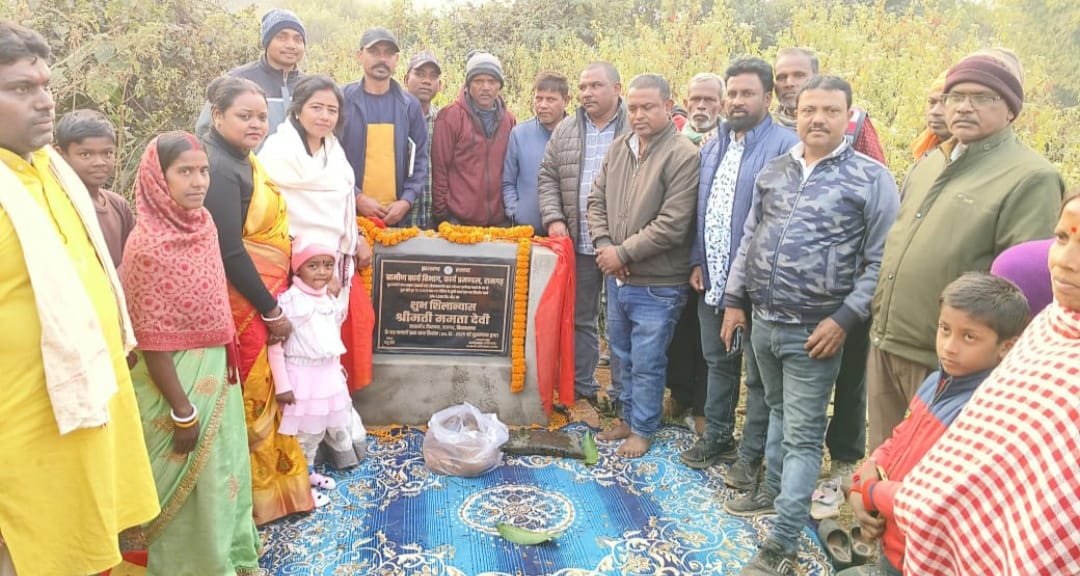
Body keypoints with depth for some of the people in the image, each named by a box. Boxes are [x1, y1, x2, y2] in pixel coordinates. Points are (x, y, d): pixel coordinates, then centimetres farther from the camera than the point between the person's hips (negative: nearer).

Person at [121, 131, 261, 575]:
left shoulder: (203, 221, 0)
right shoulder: (148, 245, -23)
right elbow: (152, 340, -21)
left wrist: (224, 366, 16)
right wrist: (183, 413, -18)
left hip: (216, 369, 8)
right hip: (176, 377, -8)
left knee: (224, 466, 21)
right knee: (190, 479, 10)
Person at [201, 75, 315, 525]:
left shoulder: (242, 161, 10)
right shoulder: (220, 169, -19)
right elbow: (230, 251, -23)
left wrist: (276, 301, 13)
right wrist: (271, 310, -16)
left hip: (264, 295, 9)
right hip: (246, 303, -9)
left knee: (267, 393, 19)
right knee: (254, 398, 4)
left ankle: (273, 481, 35)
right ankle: (260, 494, 21)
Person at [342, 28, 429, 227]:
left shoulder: (409, 104, 8)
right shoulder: (342, 100, 1)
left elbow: (420, 158, 7)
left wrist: (407, 201, -6)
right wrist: (357, 198, -12)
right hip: (349, 213, -2)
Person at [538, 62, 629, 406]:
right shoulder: (565, 131, 10)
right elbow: (548, 178, 12)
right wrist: (554, 218, -3)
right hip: (578, 243, 4)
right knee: (580, 318, 14)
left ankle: (622, 394, 21)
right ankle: (581, 386, 29)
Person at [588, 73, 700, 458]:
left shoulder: (683, 155, -15)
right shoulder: (619, 147, 6)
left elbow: (672, 225, -21)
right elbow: (597, 200, 10)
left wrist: (623, 253, -16)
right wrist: (603, 245, -6)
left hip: (657, 285, -7)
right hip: (617, 278, 7)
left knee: (647, 362, 6)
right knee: (623, 356, 20)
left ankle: (642, 429, 25)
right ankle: (628, 417, 38)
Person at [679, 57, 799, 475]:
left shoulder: (784, 146, -13)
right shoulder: (714, 146, 11)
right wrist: (697, 261, 8)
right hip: (713, 279, 7)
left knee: (758, 372, 8)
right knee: (718, 361, 19)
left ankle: (752, 454, 21)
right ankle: (717, 437, 36)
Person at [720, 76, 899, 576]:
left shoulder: (871, 178, -7)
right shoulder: (773, 171, 9)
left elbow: (879, 261, -8)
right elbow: (750, 240, 13)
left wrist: (844, 318, -15)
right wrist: (734, 300, 10)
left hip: (815, 331, -5)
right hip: (763, 322, 5)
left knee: (803, 435, 1)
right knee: (777, 412, 23)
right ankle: (772, 490, 41)